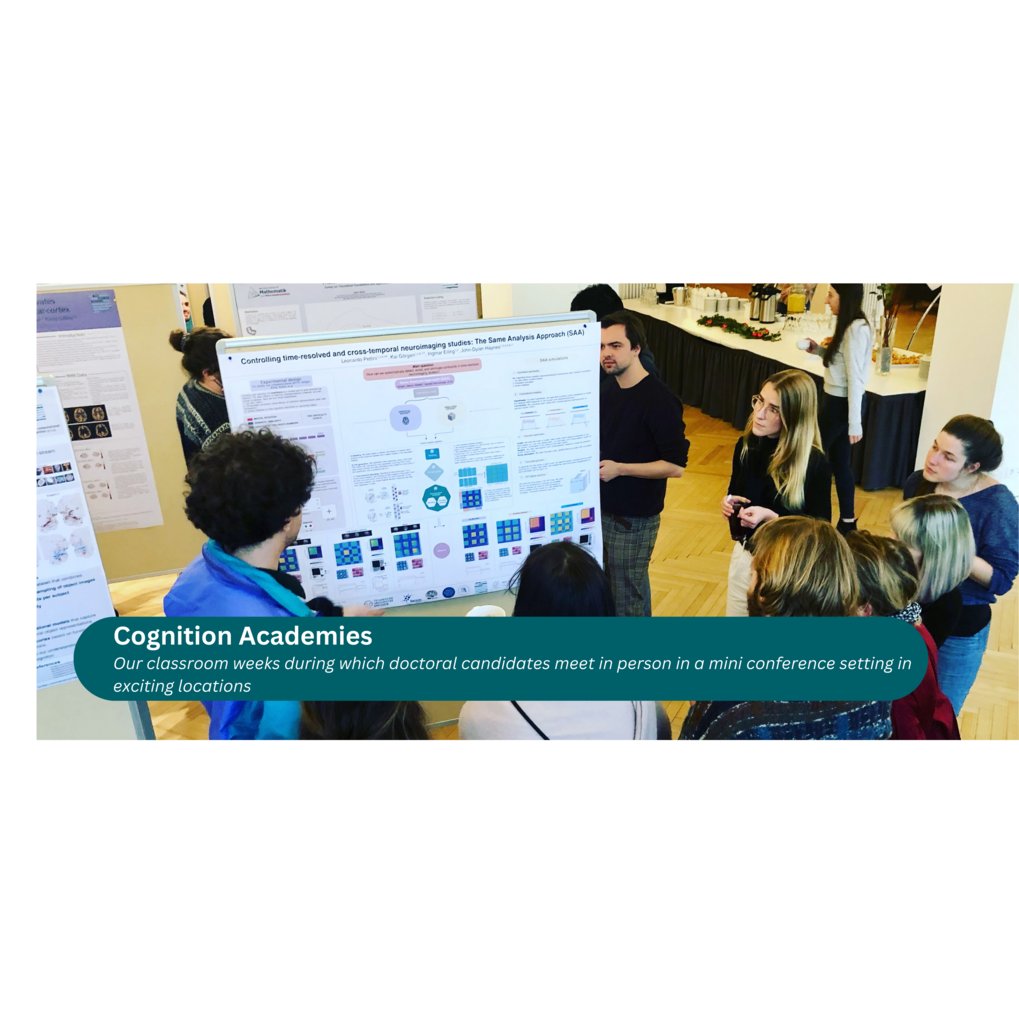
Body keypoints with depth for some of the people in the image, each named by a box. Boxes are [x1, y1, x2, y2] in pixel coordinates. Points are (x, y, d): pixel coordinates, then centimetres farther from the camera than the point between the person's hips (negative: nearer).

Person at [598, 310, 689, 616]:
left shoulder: (659, 399, -19)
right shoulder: (608, 388, 5)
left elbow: (676, 466, -19)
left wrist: (620, 468, -23)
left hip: (634, 518, -7)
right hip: (602, 508, 7)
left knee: (626, 600, 4)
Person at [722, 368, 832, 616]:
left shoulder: (814, 463, -22)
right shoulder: (746, 444, -6)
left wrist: (771, 517, -27)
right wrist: (729, 502, -11)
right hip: (745, 552, 5)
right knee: (736, 611, 20)